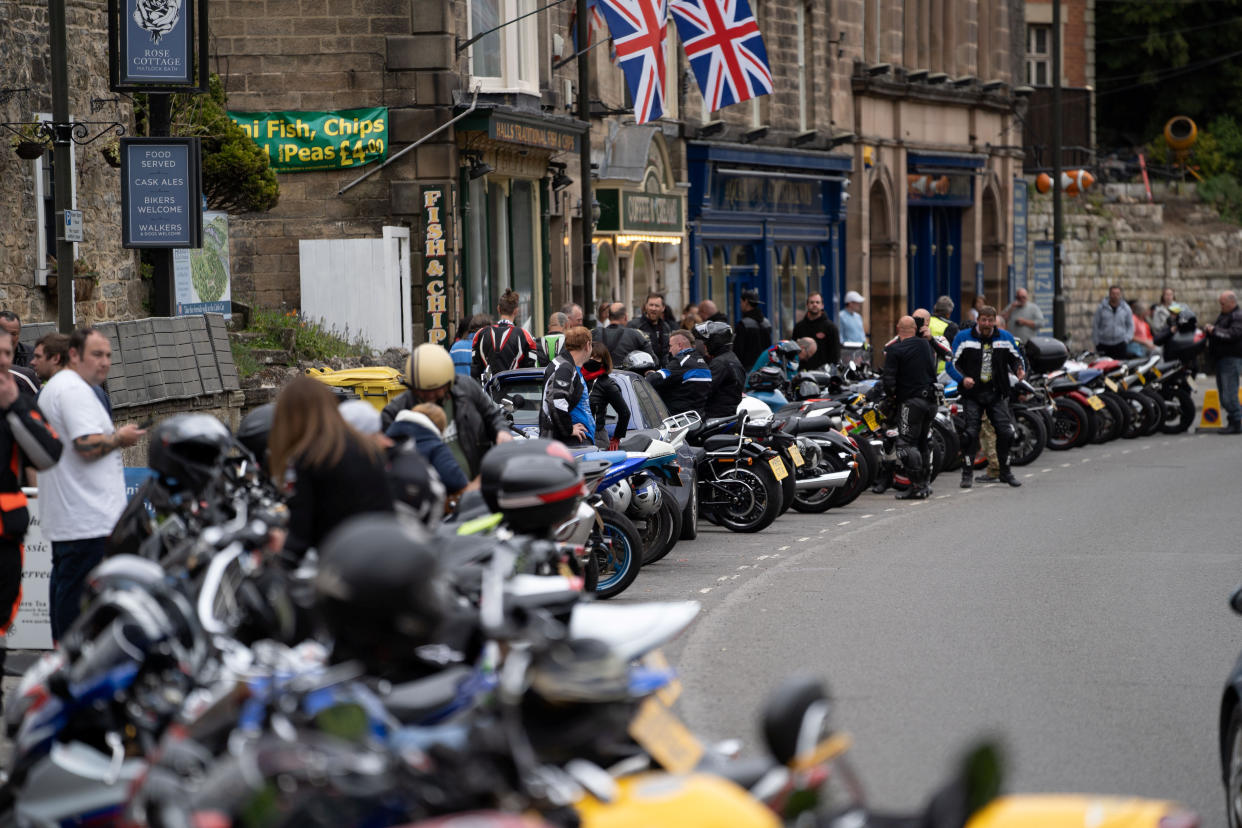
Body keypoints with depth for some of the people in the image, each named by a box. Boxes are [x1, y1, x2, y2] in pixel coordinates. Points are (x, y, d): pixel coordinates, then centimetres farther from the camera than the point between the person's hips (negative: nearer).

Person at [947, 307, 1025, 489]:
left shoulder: (1006, 338, 8)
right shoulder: (964, 338, 0)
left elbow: (1015, 358, 16)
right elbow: (952, 363, -1)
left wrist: (1019, 370, -6)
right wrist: (962, 379, -19)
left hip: (997, 394, 2)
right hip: (972, 394, -2)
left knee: (1006, 432, -3)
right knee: (970, 433, -9)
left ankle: (1005, 471, 14)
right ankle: (967, 474, 1)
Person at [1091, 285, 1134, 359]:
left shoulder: (1126, 308, 5)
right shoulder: (1101, 308, 0)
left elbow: (1130, 325, 15)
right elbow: (1095, 325, 6)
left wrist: (1126, 339, 3)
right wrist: (1096, 342, 4)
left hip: (1120, 345, 1)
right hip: (1104, 344, -1)